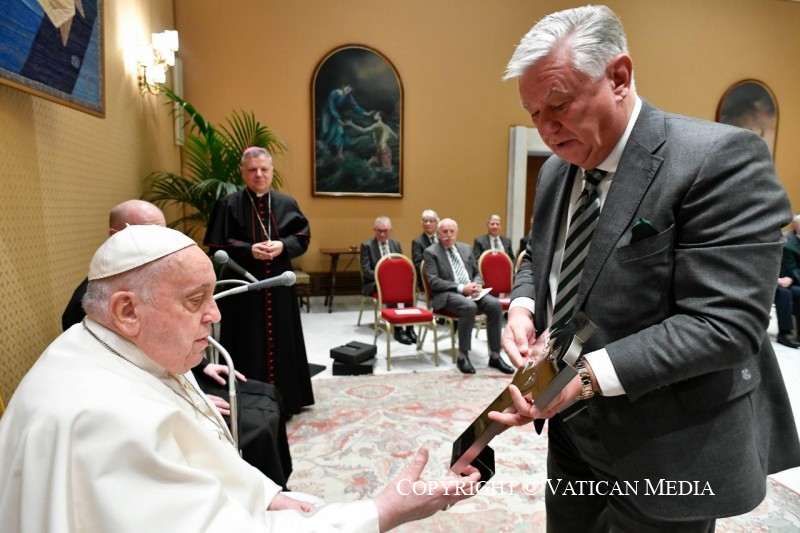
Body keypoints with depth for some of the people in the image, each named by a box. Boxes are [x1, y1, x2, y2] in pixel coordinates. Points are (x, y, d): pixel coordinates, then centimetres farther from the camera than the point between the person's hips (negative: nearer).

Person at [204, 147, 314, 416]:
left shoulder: (286, 203, 7)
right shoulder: (229, 205, -1)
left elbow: (303, 237, 6)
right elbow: (217, 246, -4)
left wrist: (282, 246, -14)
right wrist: (249, 250, -19)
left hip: (279, 285, 3)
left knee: (281, 341, 8)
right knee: (248, 345, 1)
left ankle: (285, 399, 22)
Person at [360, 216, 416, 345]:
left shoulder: (396, 244, 12)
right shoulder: (367, 245, -2)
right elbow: (366, 271, -9)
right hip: (374, 283, -4)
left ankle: (409, 328, -24)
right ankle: (397, 329, -30)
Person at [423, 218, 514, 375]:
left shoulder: (465, 248, 18)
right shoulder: (431, 252, 1)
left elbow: (477, 274, 20)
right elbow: (434, 282, -10)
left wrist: (477, 285, -5)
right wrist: (461, 288, -19)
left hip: (471, 291, 6)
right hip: (447, 294, -5)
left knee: (495, 305, -22)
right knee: (469, 307, -36)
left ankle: (494, 356, -12)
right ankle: (463, 356, -21)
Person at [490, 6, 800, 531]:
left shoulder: (721, 158, -19)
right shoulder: (557, 169, 4)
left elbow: (725, 323, -24)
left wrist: (590, 375, -29)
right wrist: (524, 307, -7)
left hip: (665, 450, -6)